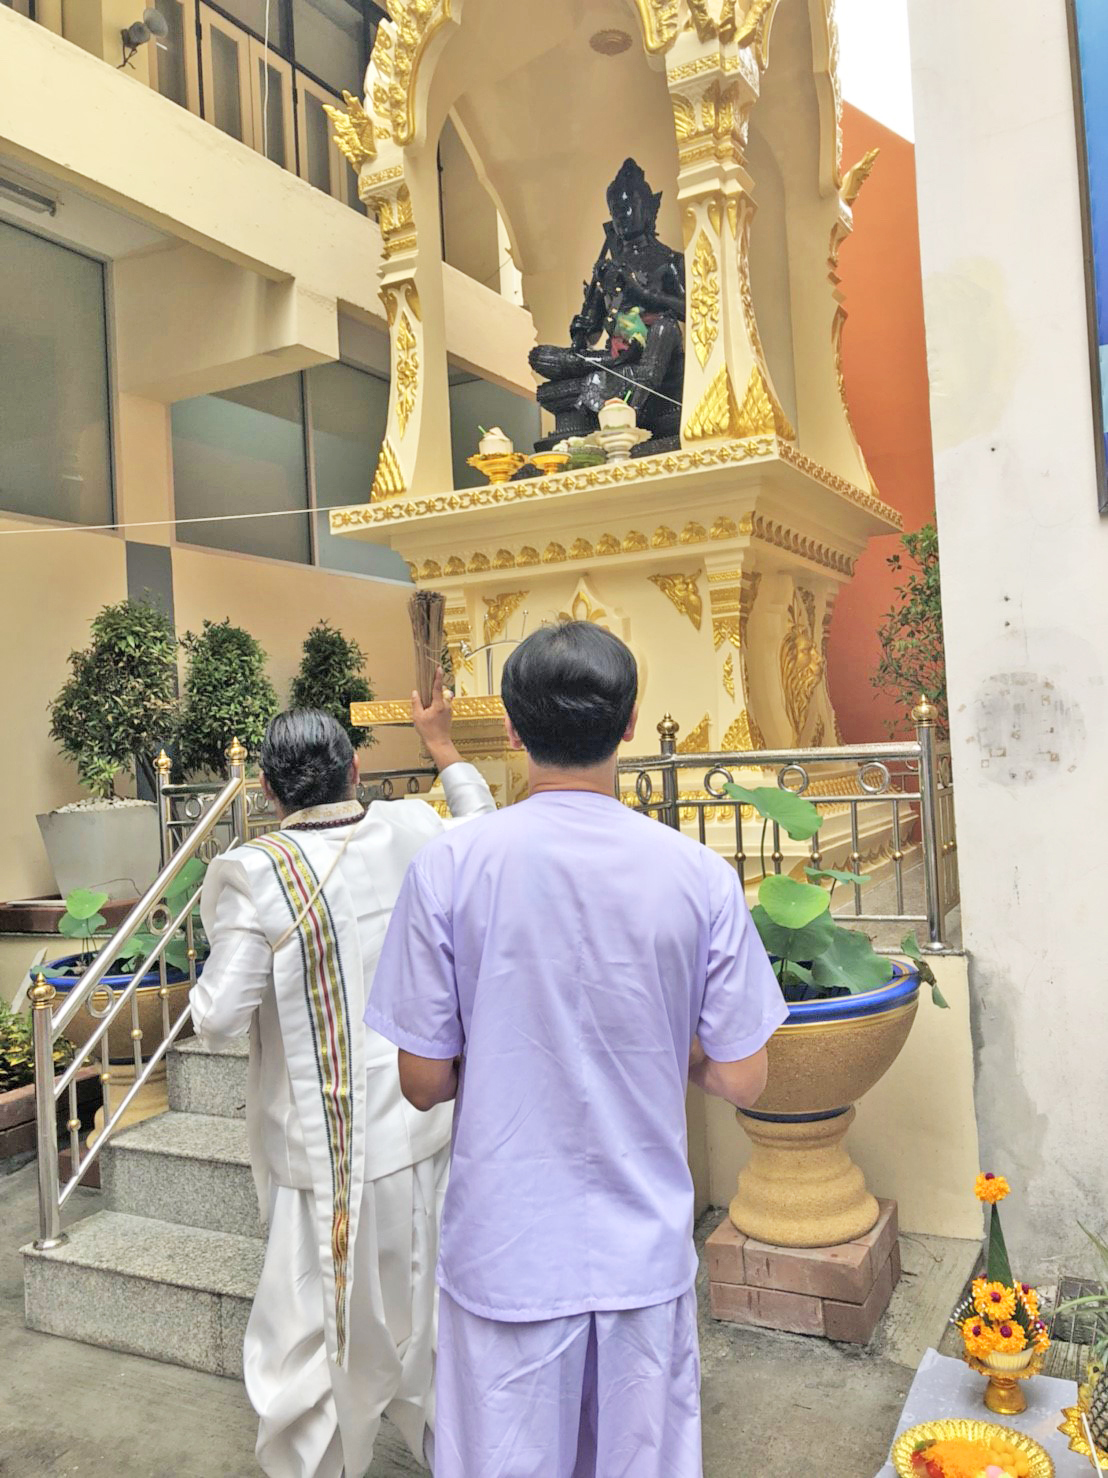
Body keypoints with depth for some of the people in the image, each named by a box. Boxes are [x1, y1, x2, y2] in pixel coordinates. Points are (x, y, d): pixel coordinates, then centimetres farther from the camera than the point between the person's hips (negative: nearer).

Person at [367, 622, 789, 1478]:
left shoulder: (448, 869, -14)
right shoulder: (702, 876, -12)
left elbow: (424, 1081, -8)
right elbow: (742, 1080, -6)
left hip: (505, 1254, -1)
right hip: (645, 1249, 1)